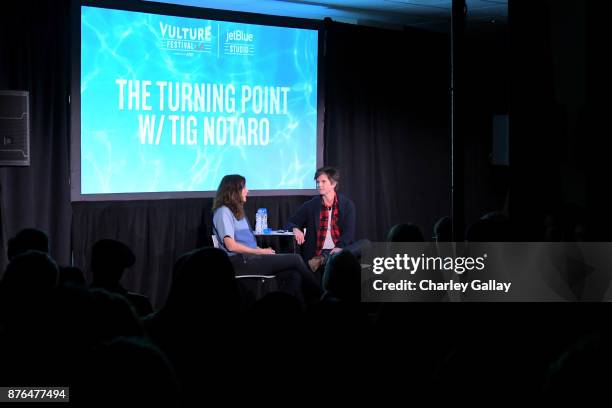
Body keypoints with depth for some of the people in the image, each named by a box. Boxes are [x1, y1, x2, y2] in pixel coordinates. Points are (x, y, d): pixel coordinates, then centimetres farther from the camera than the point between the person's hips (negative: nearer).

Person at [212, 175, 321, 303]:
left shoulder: (237, 211, 23)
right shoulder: (223, 212, -6)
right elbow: (231, 246, -15)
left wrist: (263, 250, 0)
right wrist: (260, 251, -11)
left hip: (248, 258, 9)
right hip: (239, 262, -9)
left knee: (293, 275, -14)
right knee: (295, 259, -13)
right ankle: (319, 295, 1)